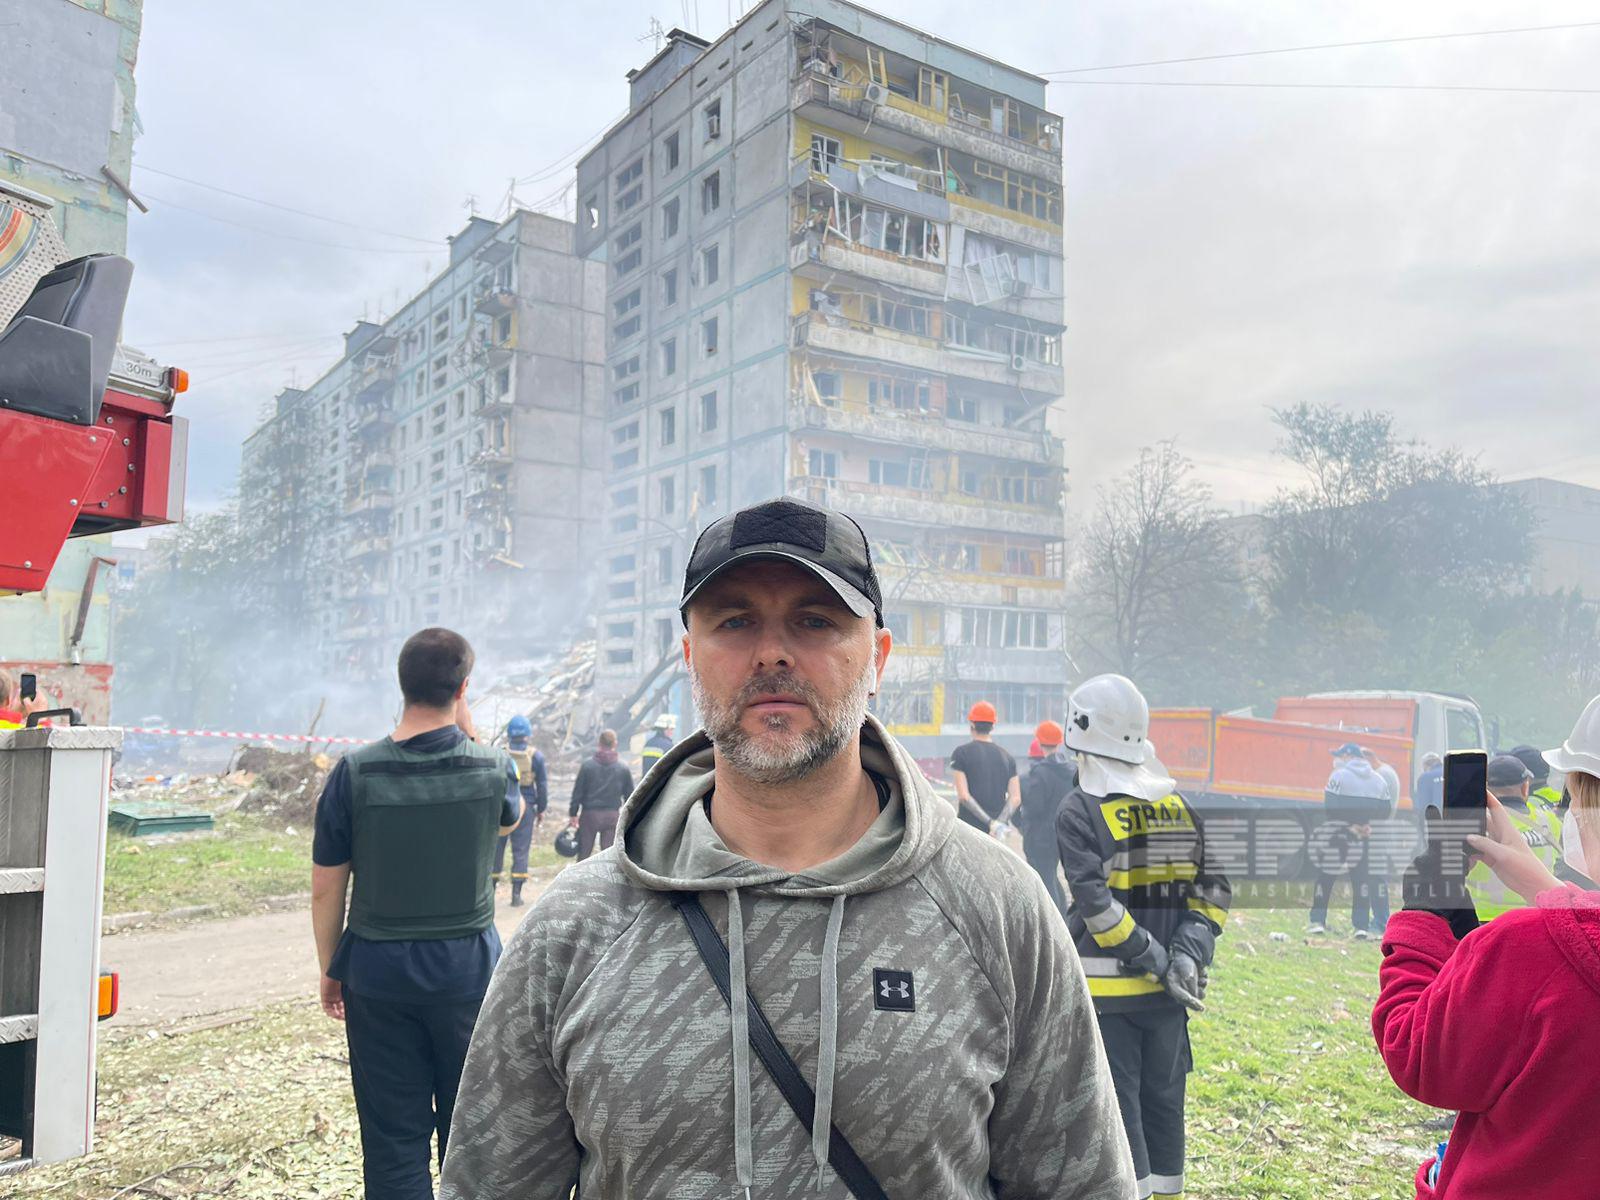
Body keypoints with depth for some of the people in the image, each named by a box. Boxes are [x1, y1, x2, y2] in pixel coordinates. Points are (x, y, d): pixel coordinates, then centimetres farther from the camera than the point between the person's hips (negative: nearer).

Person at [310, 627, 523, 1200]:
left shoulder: (355, 773, -10)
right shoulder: (492, 769, -10)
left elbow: (325, 891, -3)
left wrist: (330, 970, 11)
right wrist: (467, 736, 11)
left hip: (377, 970, 0)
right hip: (467, 970, 0)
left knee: (393, 1141, 11)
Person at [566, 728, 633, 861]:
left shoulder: (587, 766, -6)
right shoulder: (623, 770, -2)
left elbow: (578, 792, -3)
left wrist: (573, 814, 5)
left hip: (589, 815, -1)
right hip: (612, 816, 1)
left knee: (583, 854, 10)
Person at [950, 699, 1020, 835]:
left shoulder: (962, 752, -3)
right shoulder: (1007, 756, 10)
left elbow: (963, 796, -12)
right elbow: (1016, 798, 0)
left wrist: (991, 822, -12)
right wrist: (998, 822, -9)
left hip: (970, 825, -4)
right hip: (998, 830, 4)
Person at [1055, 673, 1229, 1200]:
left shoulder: (1079, 810, -12)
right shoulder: (1183, 805, 5)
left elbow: (1097, 904, -18)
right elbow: (1215, 889, 3)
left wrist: (1159, 960, -13)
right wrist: (1189, 952, -3)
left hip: (1104, 988, -5)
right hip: (1165, 994, 5)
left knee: (1117, 1104, 4)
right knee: (1163, 1098, 18)